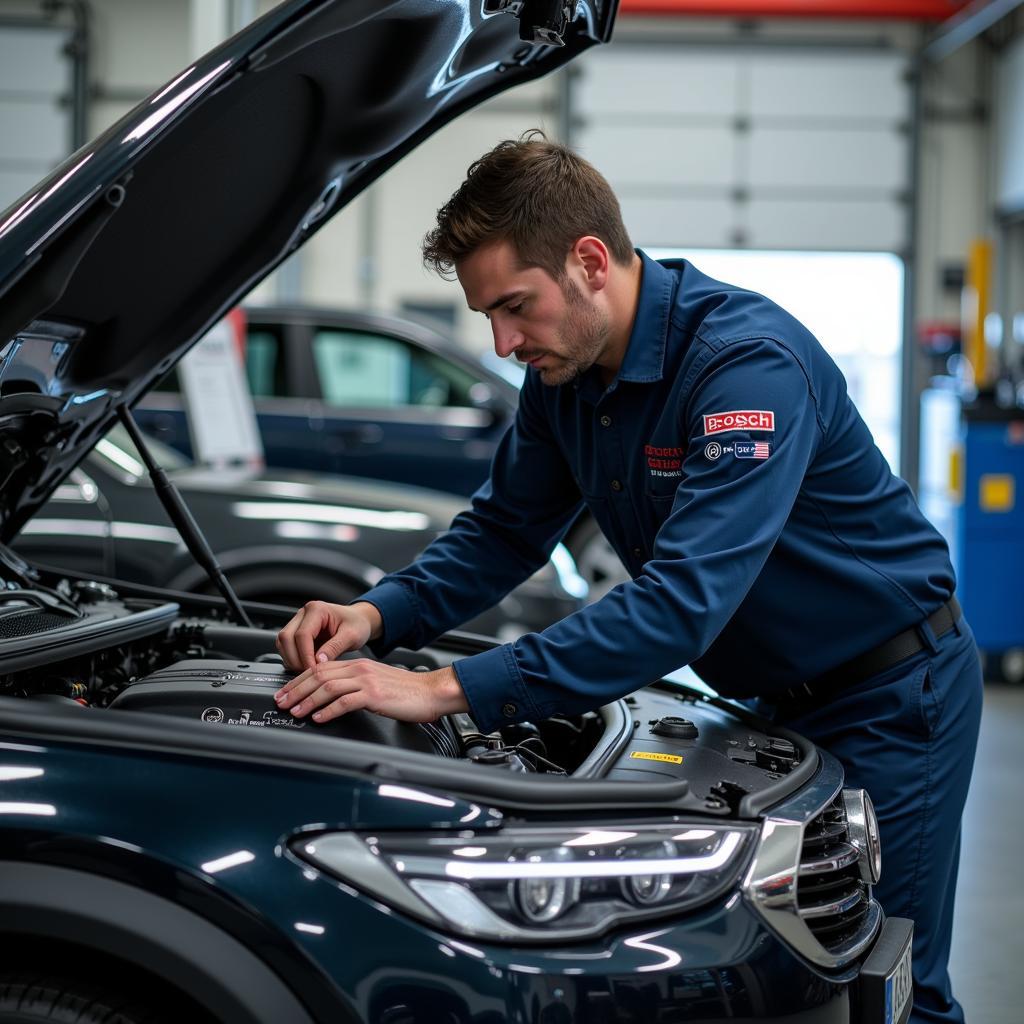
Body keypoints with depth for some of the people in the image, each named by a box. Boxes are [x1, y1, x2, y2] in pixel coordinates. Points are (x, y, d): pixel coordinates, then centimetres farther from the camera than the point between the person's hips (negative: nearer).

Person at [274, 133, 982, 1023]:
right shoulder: (565, 372, -4)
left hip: (890, 692, -7)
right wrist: (380, 614, -12)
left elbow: (683, 601, -40)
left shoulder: (749, 360, -31)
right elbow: (504, 531, 7)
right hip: (772, 695, 8)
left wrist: (449, 691, -42)